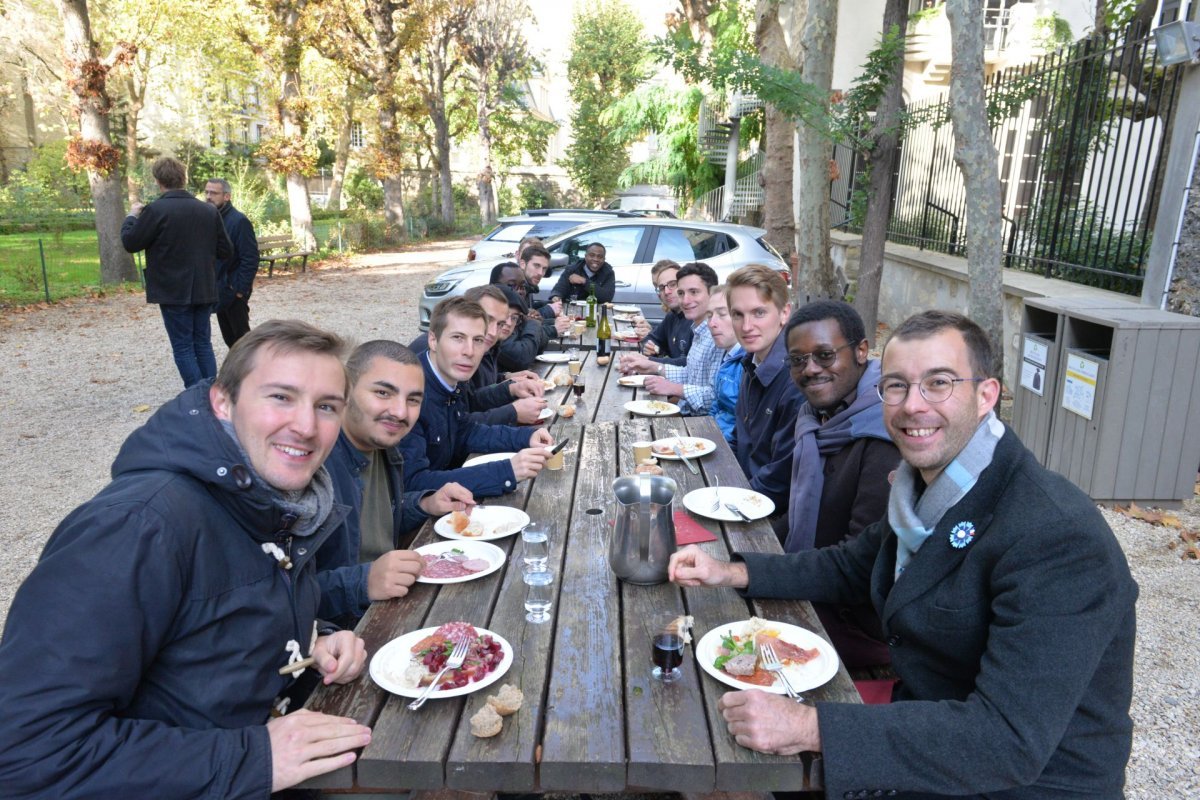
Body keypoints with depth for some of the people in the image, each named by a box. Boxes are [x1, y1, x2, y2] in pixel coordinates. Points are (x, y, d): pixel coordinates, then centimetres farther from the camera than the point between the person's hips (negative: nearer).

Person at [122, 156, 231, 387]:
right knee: (203, 344, 12)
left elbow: (130, 243, -4)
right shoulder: (209, 210, 0)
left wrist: (131, 216, 12)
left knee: (183, 348, 3)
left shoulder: (155, 210, -13)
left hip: (173, 292, -4)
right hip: (204, 290, 4)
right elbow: (226, 251, 4)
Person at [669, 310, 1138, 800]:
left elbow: (1011, 740, -33)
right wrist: (734, 572, 3)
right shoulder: (922, 488, -1)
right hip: (927, 728, 7)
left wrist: (810, 728, -37)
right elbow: (852, 566, 15)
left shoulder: (1060, 539, -28)